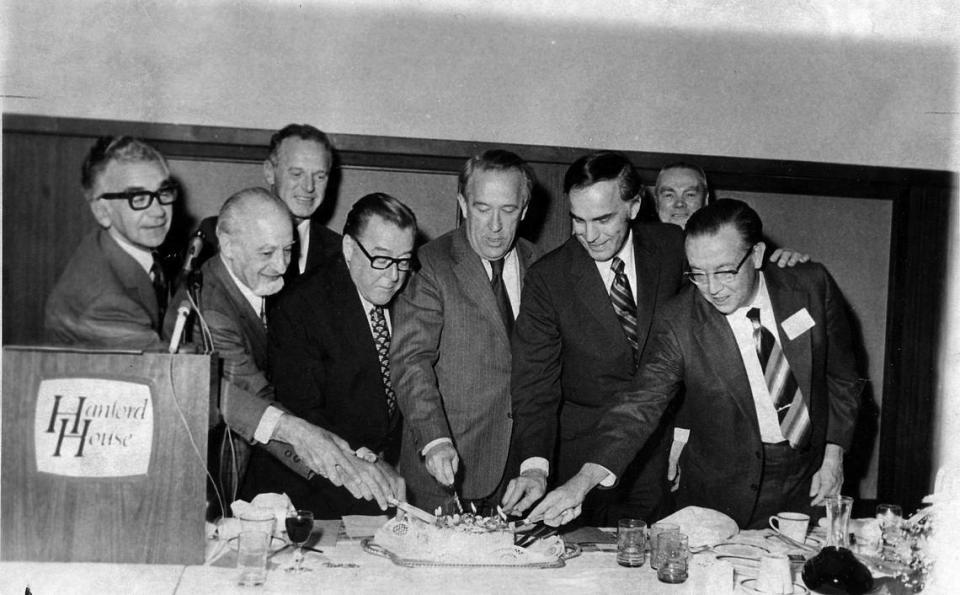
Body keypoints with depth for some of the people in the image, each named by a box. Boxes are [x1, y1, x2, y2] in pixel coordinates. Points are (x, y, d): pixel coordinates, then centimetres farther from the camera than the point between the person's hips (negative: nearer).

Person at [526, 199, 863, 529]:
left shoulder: (812, 287, -10)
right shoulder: (680, 322, -18)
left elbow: (842, 378, 3)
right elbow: (642, 406, -21)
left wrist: (833, 455, -3)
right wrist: (583, 480, -33)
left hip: (809, 479, 3)